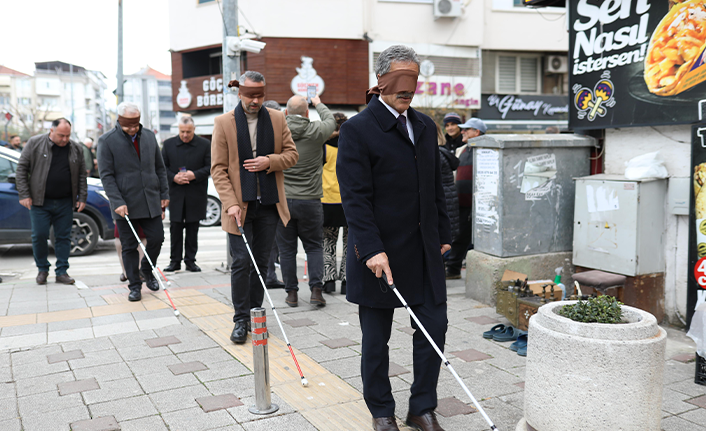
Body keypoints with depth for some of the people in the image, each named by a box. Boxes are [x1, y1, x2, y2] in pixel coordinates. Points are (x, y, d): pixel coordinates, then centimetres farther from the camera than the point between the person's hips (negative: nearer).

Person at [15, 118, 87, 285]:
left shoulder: (76, 149, 6)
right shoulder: (35, 143, -2)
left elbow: (82, 175, 11)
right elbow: (21, 168, 0)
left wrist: (82, 198, 5)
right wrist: (24, 194, -5)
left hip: (65, 203, 2)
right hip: (40, 202, -2)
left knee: (63, 237, 4)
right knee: (39, 235, -2)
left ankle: (61, 272, 11)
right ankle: (42, 269, 16)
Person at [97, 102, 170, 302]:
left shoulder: (149, 136, 8)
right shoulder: (106, 141, -6)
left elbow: (160, 167, 14)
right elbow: (106, 175, -9)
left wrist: (164, 193, 10)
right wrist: (118, 202, -17)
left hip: (151, 202, 4)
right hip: (125, 205, -3)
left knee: (157, 238, 5)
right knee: (129, 247, 4)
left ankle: (146, 270, 31)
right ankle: (134, 285, 17)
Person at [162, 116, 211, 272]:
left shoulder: (205, 145, 1)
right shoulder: (168, 144, 6)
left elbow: (210, 167, 0)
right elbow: (162, 167, 7)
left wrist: (195, 175, -16)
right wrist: (174, 177, -11)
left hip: (196, 194, -1)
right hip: (175, 193, 1)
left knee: (192, 229, 6)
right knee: (175, 227, 3)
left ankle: (190, 260, 14)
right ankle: (175, 261, 12)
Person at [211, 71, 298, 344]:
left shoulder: (277, 119, 7)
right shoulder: (223, 122, -1)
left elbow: (292, 154, 8)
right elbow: (218, 168, -4)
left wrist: (270, 161, -12)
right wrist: (231, 203, -15)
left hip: (269, 204, 3)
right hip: (240, 205, -3)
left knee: (261, 262, 10)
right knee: (241, 263, -3)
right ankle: (241, 320, 8)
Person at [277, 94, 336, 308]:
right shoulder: (316, 131, -7)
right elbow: (330, 120, 15)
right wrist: (319, 104, 33)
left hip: (282, 200, 1)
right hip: (310, 201, -1)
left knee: (286, 249, 10)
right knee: (314, 246, 11)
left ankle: (291, 292, 15)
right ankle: (316, 290, 3)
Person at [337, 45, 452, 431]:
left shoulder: (425, 126, 12)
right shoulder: (357, 130, -8)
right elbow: (355, 197, -14)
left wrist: (443, 234, 14)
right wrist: (372, 250, -21)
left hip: (424, 250, 6)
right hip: (379, 252, -5)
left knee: (434, 327, 7)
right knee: (376, 339, 8)